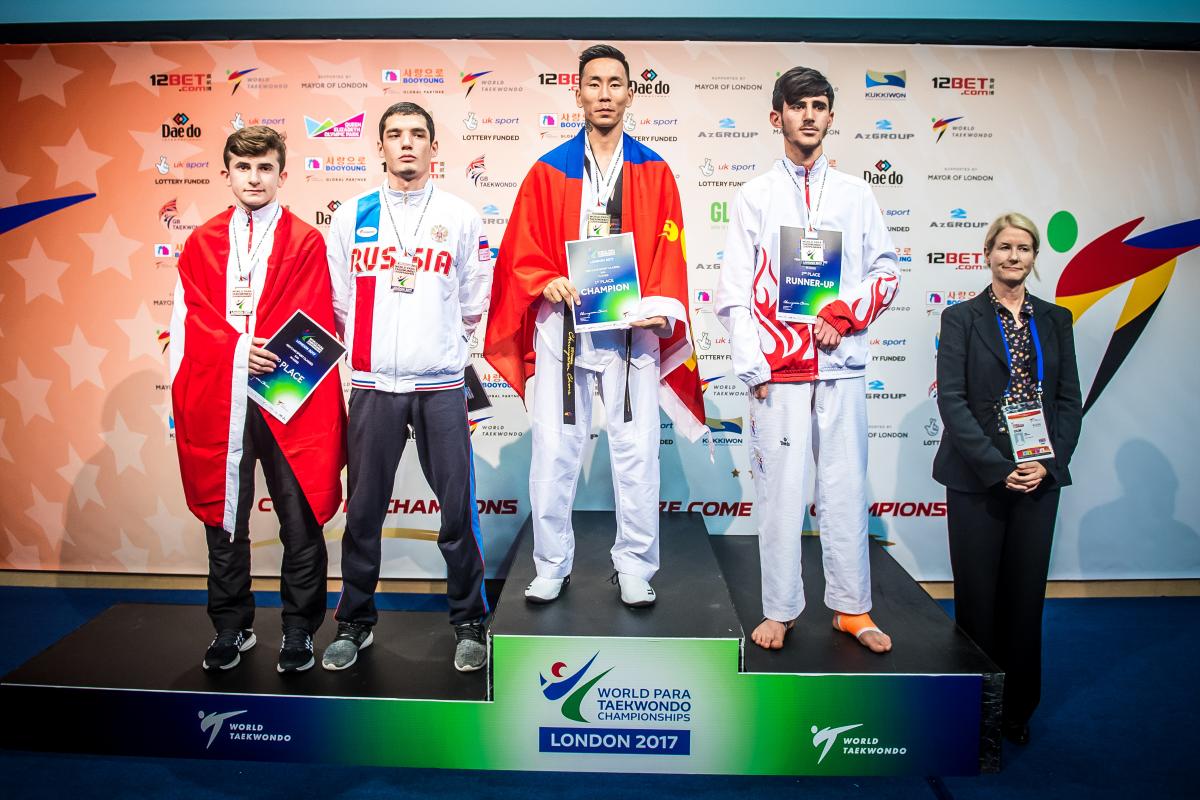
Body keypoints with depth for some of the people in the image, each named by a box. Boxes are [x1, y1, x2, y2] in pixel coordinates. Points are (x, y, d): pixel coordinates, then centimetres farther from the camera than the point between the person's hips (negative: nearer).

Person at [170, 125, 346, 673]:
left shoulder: (306, 242, 6)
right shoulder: (201, 243, 14)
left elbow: (314, 323, 0)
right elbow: (189, 318, 6)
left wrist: (274, 359, -12)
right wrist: (238, 349, -9)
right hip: (216, 402, 3)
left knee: (300, 522, 2)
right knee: (224, 519, 10)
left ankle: (299, 631, 17)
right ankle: (231, 629, 26)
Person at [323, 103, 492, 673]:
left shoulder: (460, 217, 5)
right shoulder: (352, 215, 7)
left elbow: (474, 304, 10)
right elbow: (338, 300, 12)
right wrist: (371, 348, 13)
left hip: (441, 387, -1)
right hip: (372, 387, 1)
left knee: (458, 508, 1)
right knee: (363, 511, 8)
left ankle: (469, 624, 17)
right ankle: (355, 623, 26)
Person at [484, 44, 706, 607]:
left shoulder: (654, 172, 10)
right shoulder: (548, 171, 9)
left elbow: (667, 252, 5)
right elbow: (522, 250, 6)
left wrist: (661, 309, -11)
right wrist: (548, 283, -13)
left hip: (632, 329, 0)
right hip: (561, 327, 0)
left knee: (636, 452, 2)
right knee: (553, 450, 3)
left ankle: (635, 567, 17)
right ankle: (551, 566, 18)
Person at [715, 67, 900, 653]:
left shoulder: (855, 194, 13)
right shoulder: (755, 197, 8)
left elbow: (886, 272, 13)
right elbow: (734, 289, 2)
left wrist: (842, 316, -6)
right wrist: (751, 365, -6)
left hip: (841, 363, 2)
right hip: (779, 366, -1)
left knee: (845, 485, 6)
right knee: (779, 489, 1)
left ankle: (851, 608, 19)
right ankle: (780, 609, 13)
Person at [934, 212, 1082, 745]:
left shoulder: (1055, 320, 11)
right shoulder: (961, 318, 0)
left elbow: (1069, 401, 8)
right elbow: (951, 400, -8)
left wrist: (1048, 464, -7)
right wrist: (999, 467, -15)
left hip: (1039, 477, 3)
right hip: (977, 479, -3)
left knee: (1025, 595, 10)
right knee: (977, 596, 4)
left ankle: (1016, 710, 26)